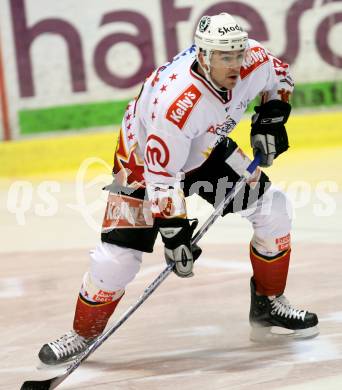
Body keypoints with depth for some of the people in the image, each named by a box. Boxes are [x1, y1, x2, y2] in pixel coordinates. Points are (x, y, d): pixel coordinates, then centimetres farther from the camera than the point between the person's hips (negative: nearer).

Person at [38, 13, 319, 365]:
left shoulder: (253, 59, -24)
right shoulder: (176, 102, -42)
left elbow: (279, 76, 3)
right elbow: (161, 176, -35)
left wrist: (270, 118, -10)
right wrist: (173, 229, -33)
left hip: (206, 149, 6)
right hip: (145, 156, -6)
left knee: (272, 208, -3)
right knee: (119, 254, -13)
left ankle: (268, 303, 15)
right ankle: (83, 334, 9)